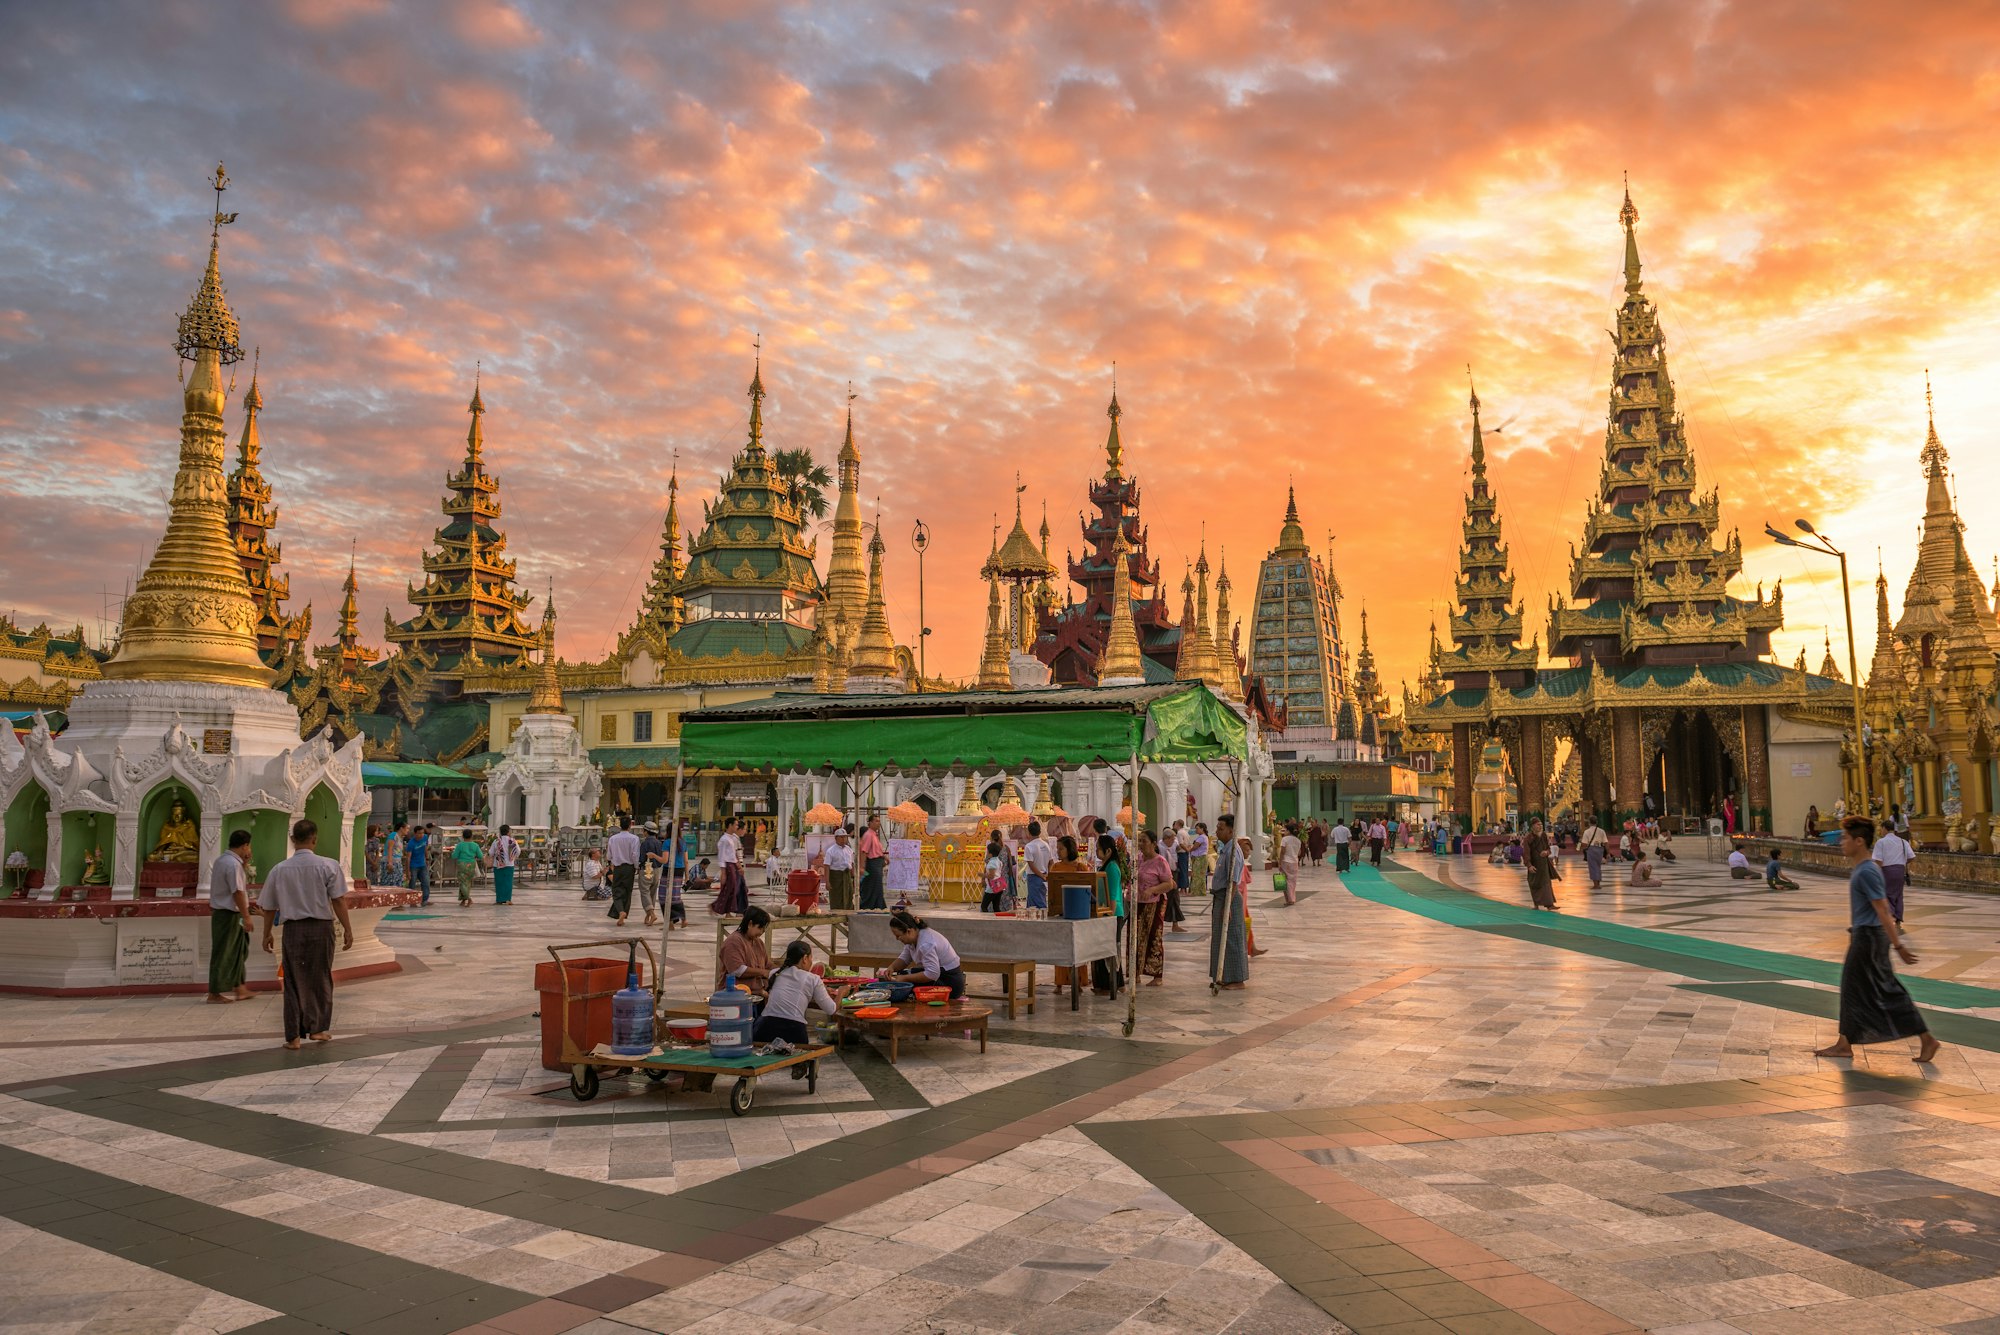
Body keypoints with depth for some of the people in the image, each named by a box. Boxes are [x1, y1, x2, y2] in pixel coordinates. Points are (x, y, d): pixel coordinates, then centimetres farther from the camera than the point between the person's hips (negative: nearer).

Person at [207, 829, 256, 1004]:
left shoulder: (222, 860, 11)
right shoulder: (233, 864, -19)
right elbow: (238, 892, -22)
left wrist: (244, 864, 13)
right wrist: (246, 916, -20)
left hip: (221, 912, 10)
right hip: (228, 914, -10)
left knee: (238, 949, 15)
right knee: (223, 953, -3)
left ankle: (239, 989, 20)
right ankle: (214, 994, 4)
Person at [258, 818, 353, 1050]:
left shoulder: (279, 870, 1)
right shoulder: (328, 866, -6)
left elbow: (268, 908, 8)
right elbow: (338, 901, -8)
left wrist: (267, 935, 20)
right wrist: (348, 929, -2)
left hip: (293, 929, 1)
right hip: (321, 927, -1)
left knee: (293, 982, 10)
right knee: (321, 979, 15)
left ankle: (293, 1036, 11)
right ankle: (318, 1028, 22)